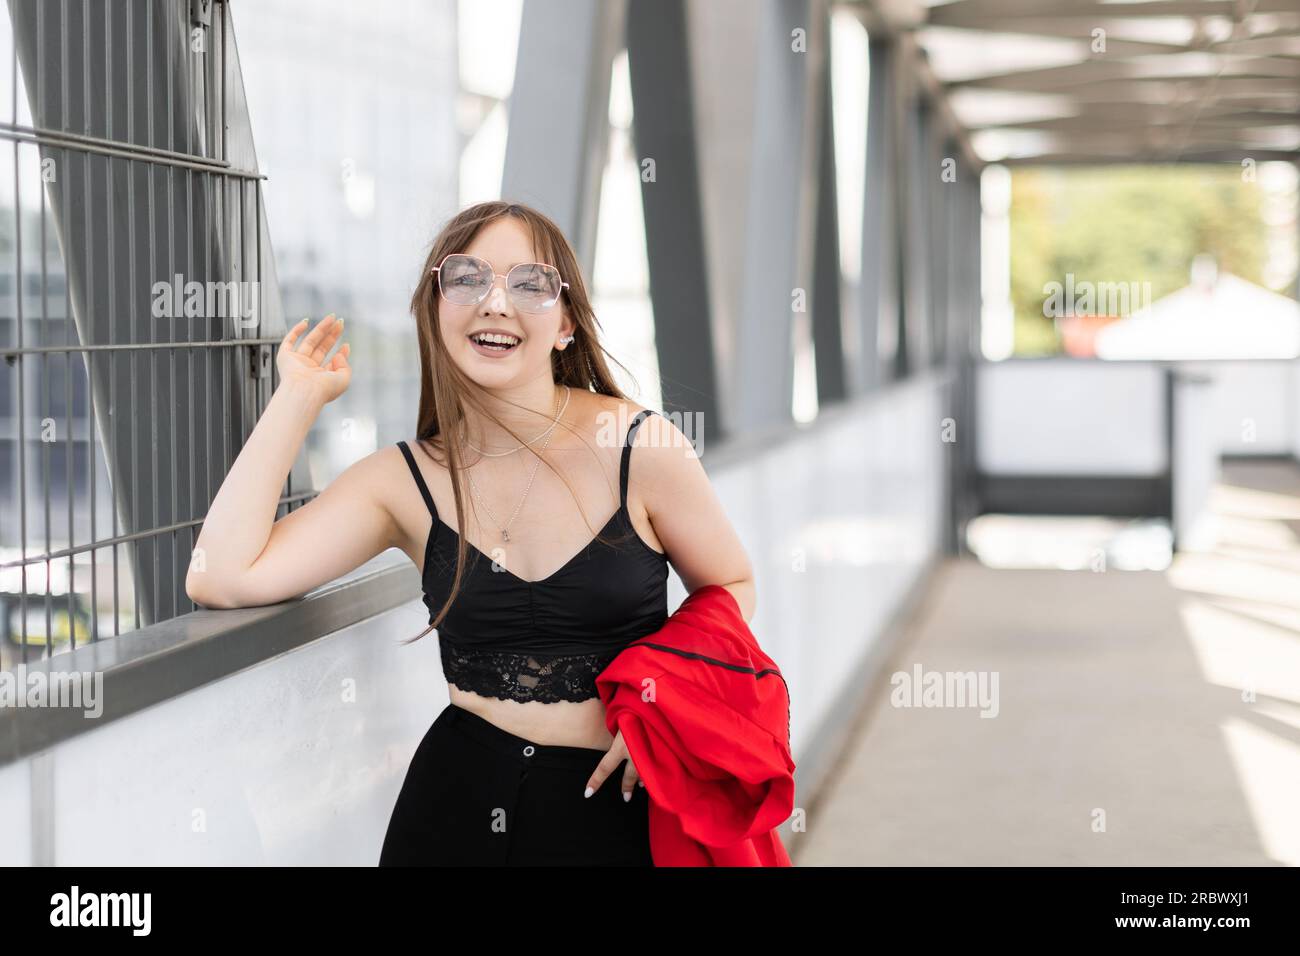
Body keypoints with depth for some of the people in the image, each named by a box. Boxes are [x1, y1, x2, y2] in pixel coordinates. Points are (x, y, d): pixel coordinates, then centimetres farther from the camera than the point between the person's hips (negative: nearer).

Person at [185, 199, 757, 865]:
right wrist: (299, 396, -6)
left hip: (620, 804, -2)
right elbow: (223, 579, -13)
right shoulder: (406, 480, -3)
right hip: (460, 803, 2)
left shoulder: (640, 448, -10)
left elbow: (731, 586, 5)